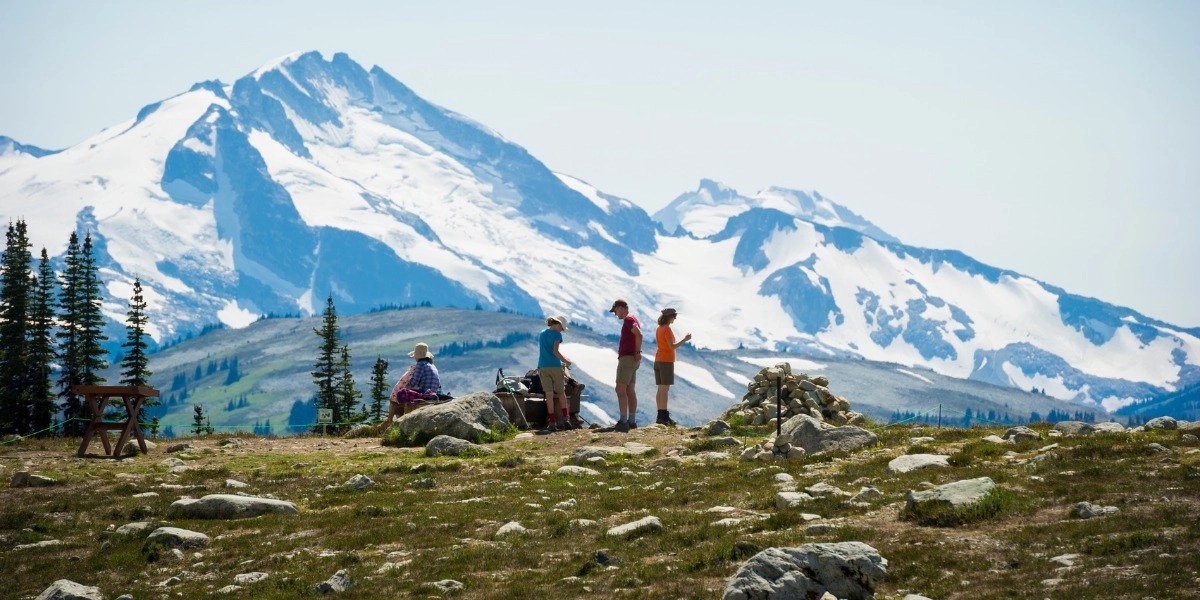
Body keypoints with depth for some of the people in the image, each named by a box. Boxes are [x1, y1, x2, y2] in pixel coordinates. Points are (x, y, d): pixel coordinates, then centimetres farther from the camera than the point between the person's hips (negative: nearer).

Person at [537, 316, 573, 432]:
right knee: (561, 392, 10)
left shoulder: (541, 334, 15)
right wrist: (566, 361, -2)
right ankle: (565, 419, 5)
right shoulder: (556, 334, -4)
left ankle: (552, 422, -5)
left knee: (549, 394, 0)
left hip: (543, 367, 4)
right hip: (555, 366, -4)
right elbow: (555, 351, -13)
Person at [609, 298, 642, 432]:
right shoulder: (632, 319, 18)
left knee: (620, 389, -11)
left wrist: (638, 352, -20)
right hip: (631, 359, 10)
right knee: (630, 390, 11)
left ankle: (623, 421, -16)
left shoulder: (628, 319, -12)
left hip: (627, 358, -10)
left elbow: (639, 335, -27)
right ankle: (632, 421, 12)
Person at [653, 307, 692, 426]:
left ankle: (661, 416, 7)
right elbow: (672, 346, -19)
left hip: (658, 361, 9)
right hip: (667, 361, -9)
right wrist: (685, 339, -12)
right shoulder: (667, 329, -14)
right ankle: (664, 416, -12)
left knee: (661, 389, 8)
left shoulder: (659, 329, 13)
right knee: (665, 389, -9)